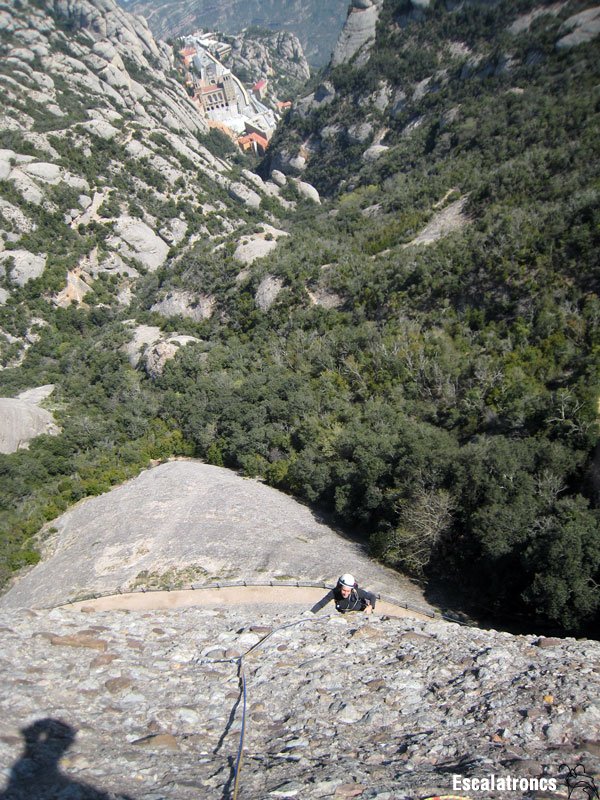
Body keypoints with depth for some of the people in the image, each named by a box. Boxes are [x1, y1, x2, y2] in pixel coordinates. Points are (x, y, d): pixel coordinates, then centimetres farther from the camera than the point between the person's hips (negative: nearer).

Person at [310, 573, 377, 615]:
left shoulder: (357, 592, -39)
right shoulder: (334, 592, -37)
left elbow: (373, 596, -27)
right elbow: (320, 604, -36)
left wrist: (370, 607, -47)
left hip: (359, 612, -1)